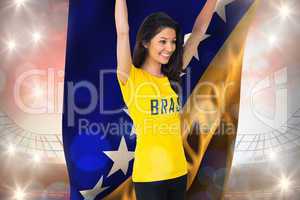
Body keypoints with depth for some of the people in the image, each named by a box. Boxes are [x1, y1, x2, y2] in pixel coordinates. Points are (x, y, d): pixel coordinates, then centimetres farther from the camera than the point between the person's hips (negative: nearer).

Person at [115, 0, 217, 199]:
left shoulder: (172, 76, 6)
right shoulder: (131, 77, -8)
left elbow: (199, 31, 8)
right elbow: (122, 31, -18)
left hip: (178, 171, 5)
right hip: (148, 175, -5)